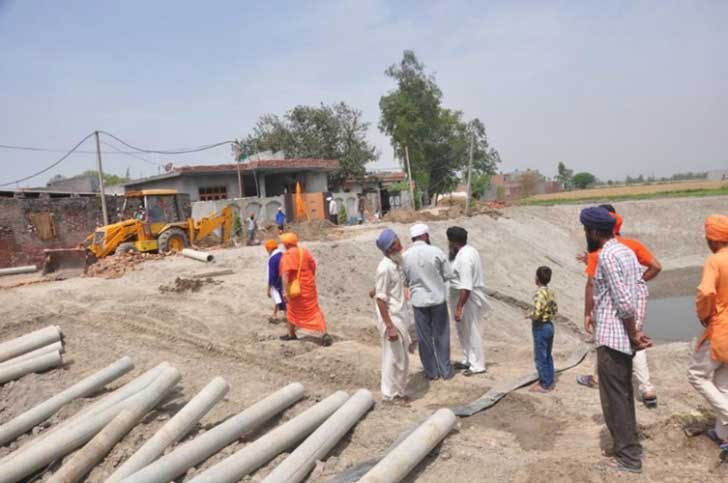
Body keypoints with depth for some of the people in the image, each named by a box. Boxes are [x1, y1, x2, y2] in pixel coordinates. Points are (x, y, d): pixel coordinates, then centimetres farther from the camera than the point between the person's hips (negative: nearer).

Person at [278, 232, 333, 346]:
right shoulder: (305, 252, 5)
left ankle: (291, 334, 31)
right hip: (308, 286, 4)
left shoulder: (287, 256, -12)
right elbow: (313, 268, 12)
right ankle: (325, 334, -15)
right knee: (314, 311, 1)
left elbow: (285, 274, -21)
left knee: (292, 310, 19)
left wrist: (285, 291, -22)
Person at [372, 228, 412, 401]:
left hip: (400, 316, 9)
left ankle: (399, 391, 32)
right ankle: (391, 394, 17)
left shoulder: (397, 262, 5)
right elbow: (380, 299, -21)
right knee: (393, 358, 3)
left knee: (402, 357, 18)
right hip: (391, 318, -9)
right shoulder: (385, 268, -22)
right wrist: (389, 326, -23)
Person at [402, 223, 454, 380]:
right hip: (437, 298, -1)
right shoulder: (436, 252, -12)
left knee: (424, 338, 12)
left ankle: (431, 372, 20)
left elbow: (405, 281, 0)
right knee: (441, 335, 13)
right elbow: (448, 275, -5)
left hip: (419, 300, 1)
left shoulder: (406, 256, -8)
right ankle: (446, 370, 21)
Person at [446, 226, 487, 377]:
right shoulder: (468, 251, 8)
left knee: (471, 332, 2)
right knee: (463, 331, 19)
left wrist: (459, 308, -26)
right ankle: (468, 360, 33)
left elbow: (466, 287, -28)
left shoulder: (464, 258, -25)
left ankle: (477, 365, 14)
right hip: (464, 297, 10)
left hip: (468, 299, -10)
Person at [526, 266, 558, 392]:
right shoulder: (551, 292, 4)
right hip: (550, 325, 9)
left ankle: (544, 384, 7)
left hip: (540, 327, -9)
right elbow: (555, 309, 12)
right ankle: (550, 381, 26)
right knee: (548, 356, 18)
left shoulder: (539, 293, -22)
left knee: (540, 357, 1)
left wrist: (529, 315, -9)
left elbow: (537, 313, -27)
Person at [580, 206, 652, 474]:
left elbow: (625, 303, -23)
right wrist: (634, 332, 10)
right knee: (623, 395, 20)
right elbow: (639, 293, 12)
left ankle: (628, 457, 13)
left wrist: (634, 335, -11)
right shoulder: (626, 251, 11)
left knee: (614, 398, 3)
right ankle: (628, 447, 33)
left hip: (611, 338, -10)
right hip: (623, 336, 10)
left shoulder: (607, 255, -19)